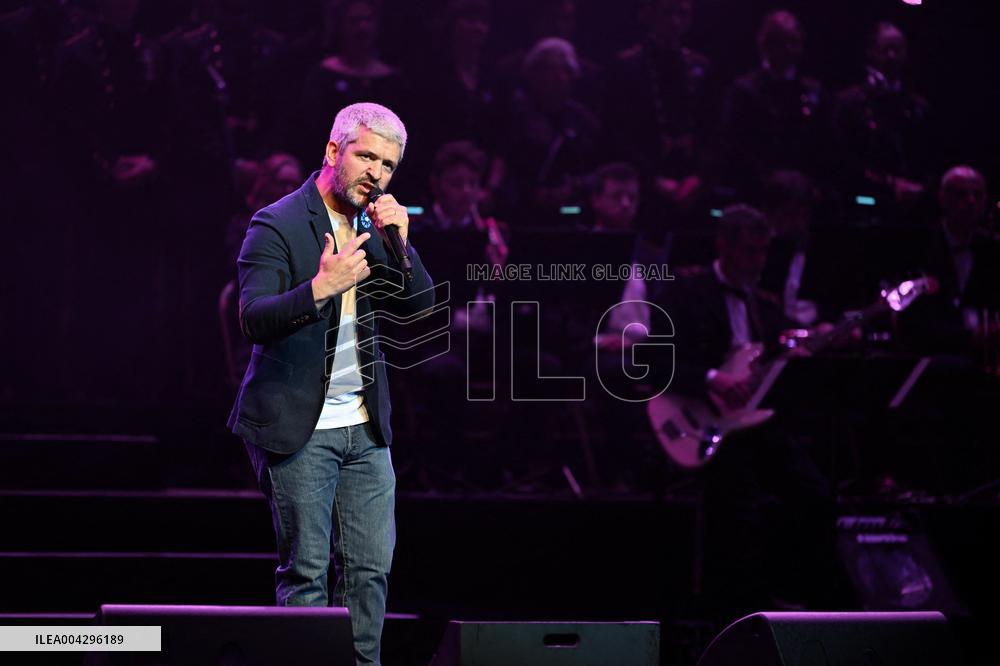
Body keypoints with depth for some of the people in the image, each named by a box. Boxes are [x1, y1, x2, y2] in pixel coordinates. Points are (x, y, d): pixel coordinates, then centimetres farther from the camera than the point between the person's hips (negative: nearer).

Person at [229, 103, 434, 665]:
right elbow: (254, 318, -20)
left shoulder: (375, 226, 11)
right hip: (299, 428, -6)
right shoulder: (278, 226, -9)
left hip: (365, 429, 6)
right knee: (306, 570, -3)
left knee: (372, 566, 5)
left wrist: (399, 244, -10)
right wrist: (320, 288, -35)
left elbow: (420, 306, 6)